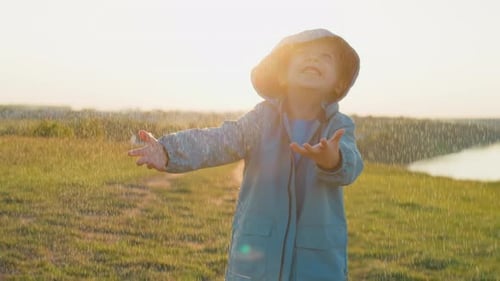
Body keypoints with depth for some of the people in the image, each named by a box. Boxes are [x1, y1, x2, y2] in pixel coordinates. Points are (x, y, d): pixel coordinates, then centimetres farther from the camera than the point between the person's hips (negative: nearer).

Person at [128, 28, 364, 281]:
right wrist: (169, 151, -37)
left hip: (318, 261, 1)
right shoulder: (262, 118, -3)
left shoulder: (340, 126, -2)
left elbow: (350, 166, -21)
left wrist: (333, 160, -47)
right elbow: (216, 141, -17)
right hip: (256, 252, 0)